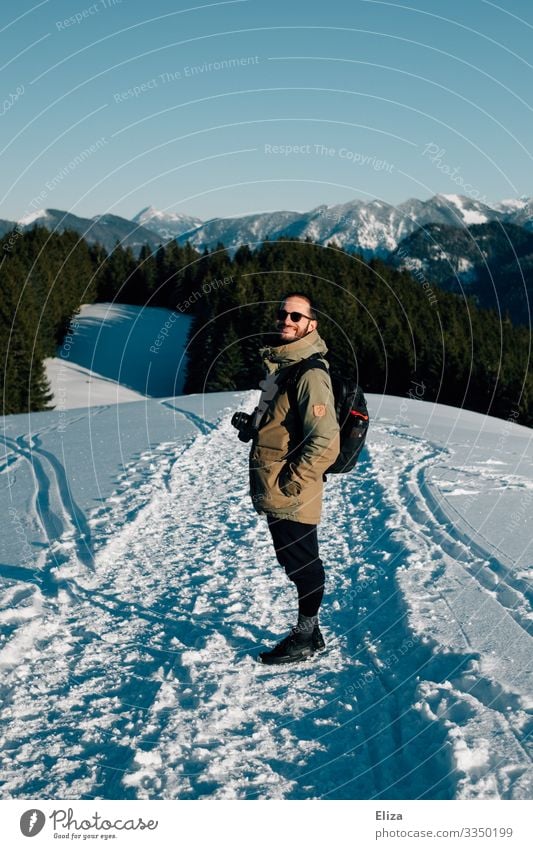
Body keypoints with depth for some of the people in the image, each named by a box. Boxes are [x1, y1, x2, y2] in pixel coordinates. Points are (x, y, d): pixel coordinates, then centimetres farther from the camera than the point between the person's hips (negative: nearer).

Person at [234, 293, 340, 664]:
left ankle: (306, 639, 19)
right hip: (277, 495, 10)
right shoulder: (281, 364, 12)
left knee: (303, 566, 4)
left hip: (292, 497, -10)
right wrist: (253, 423, 12)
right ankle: (308, 633, 32)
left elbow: (325, 442, -24)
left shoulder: (310, 373, -19)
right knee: (297, 563, 19)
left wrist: (291, 483, -19)